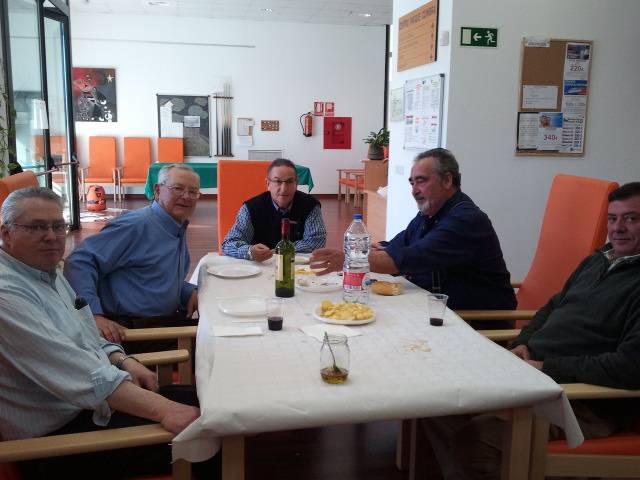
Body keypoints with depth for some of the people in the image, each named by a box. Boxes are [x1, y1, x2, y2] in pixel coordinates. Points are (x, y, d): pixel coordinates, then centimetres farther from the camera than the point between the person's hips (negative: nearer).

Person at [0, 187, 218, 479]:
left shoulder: (49, 272, 8)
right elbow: (79, 373, -31)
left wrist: (124, 361, -3)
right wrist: (161, 409, -33)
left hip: (93, 400, 9)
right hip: (56, 434, -9)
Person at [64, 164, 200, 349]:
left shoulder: (180, 230, 13)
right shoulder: (136, 225, -15)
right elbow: (78, 262, -19)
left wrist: (189, 291, 6)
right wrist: (94, 315, -28)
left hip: (169, 319, 9)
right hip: (129, 329, -9)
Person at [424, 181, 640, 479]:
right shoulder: (598, 260, 15)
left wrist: (548, 367, -20)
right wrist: (522, 344, 6)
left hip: (587, 402, -8)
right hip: (530, 371, 9)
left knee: (473, 435, -28)